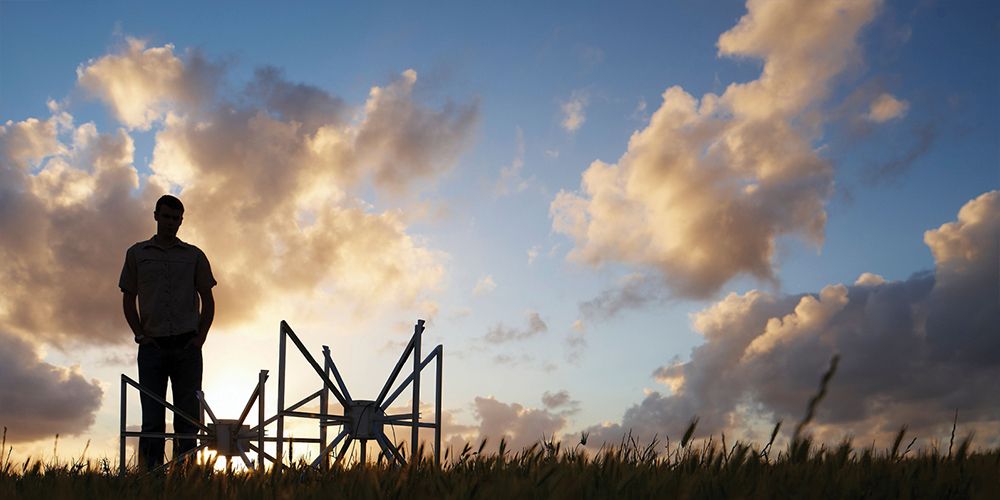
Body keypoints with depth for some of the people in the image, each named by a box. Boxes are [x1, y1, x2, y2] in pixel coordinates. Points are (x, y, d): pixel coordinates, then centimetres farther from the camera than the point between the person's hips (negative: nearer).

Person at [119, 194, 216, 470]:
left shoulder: (194, 255, 12)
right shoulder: (137, 253, 12)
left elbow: (208, 301, 11)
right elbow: (128, 299, 11)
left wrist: (200, 337, -1)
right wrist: (140, 334, -2)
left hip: (187, 345, 1)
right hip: (152, 346, 0)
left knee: (188, 415, 0)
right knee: (152, 417, -2)